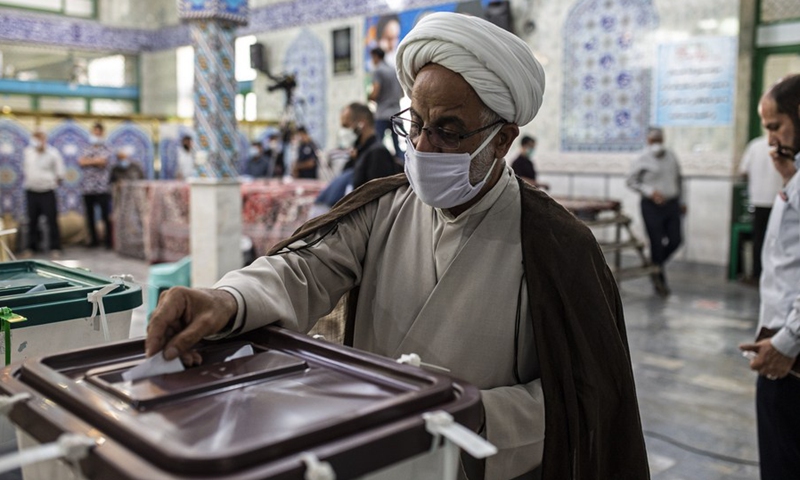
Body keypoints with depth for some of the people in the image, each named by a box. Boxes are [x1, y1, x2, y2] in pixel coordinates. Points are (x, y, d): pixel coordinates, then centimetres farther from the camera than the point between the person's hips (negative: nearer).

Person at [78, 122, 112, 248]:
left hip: (101, 188, -5)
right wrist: (95, 161, -11)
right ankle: (94, 240, 19)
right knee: (90, 216, 10)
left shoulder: (105, 150, 2)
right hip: (87, 187, 5)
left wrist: (88, 161, -5)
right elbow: (80, 161, -3)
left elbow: (102, 161, -16)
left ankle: (109, 241, 2)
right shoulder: (87, 150, 14)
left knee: (105, 215, -4)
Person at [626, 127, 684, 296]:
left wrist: (680, 202, 19)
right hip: (652, 206, -5)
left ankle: (657, 264, 31)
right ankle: (658, 279, 19)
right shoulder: (642, 161, -6)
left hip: (672, 204, 5)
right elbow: (631, 181, -3)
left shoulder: (671, 157, 8)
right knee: (657, 243, 0)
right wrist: (649, 191, -14)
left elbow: (678, 179, 18)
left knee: (675, 241, 2)